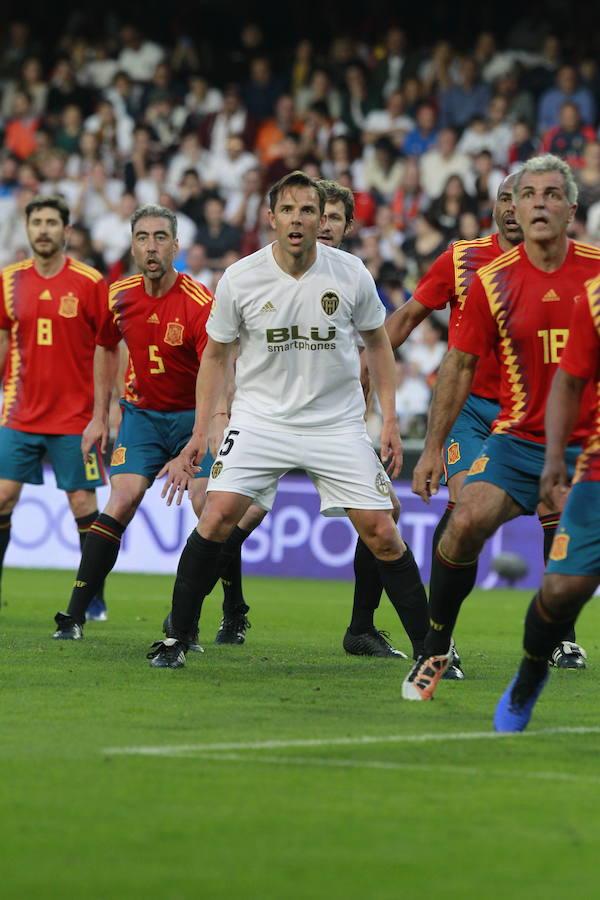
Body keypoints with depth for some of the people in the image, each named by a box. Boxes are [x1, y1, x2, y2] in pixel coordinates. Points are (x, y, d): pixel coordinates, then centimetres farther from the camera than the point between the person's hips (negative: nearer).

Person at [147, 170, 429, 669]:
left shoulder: (351, 273, -6)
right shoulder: (239, 279, -8)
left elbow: (377, 342, 9)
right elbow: (216, 354, 6)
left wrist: (389, 420, 3)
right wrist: (200, 432, 1)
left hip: (338, 422, 0)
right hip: (261, 417, 0)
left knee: (381, 534, -6)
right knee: (218, 515, -17)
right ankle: (177, 637, -3)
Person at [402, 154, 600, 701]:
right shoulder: (492, 280, -2)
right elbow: (461, 364, 5)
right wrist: (433, 445, 2)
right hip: (518, 440, 0)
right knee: (466, 522, -19)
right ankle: (435, 651, -4)